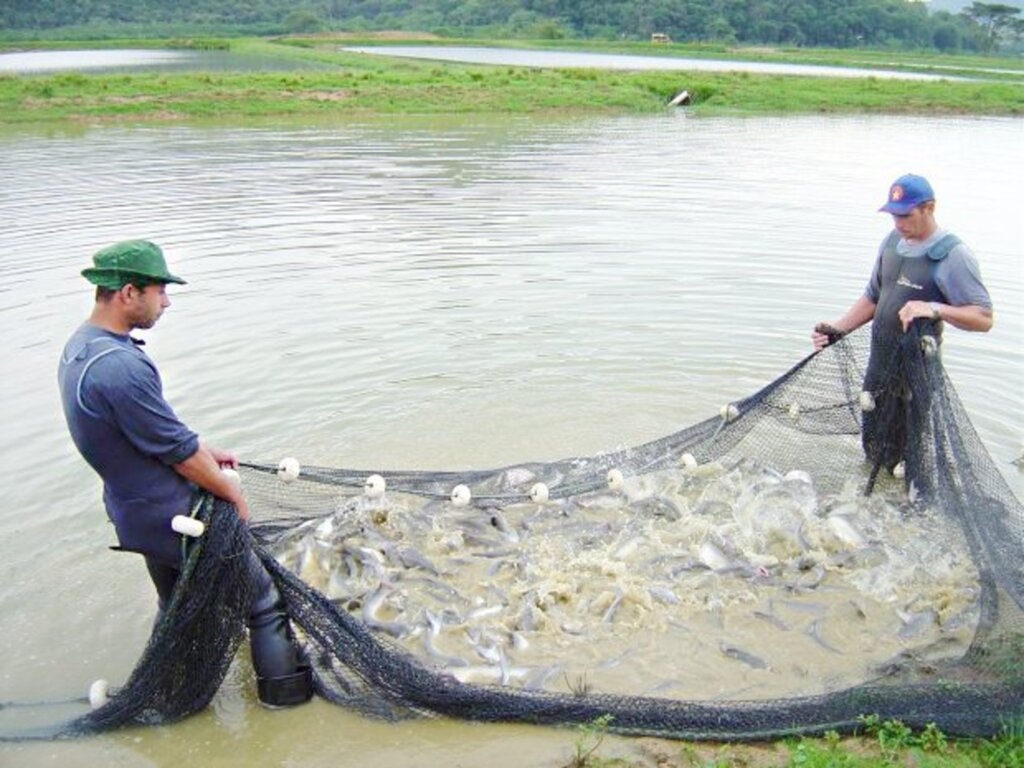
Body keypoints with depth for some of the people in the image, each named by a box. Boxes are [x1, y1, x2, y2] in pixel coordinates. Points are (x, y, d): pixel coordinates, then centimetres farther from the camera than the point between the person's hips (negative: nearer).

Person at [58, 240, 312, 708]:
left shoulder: (79, 347, 2)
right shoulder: (120, 366, -31)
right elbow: (179, 452, -23)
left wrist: (203, 452, 11)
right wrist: (234, 493, -8)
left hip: (133, 511, 10)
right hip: (176, 518, -10)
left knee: (175, 607, 28)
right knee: (263, 596, 8)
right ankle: (284, 687, 20)